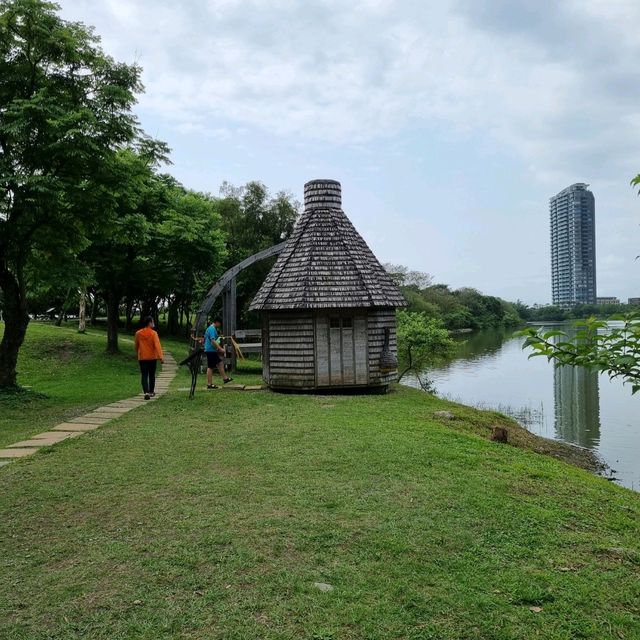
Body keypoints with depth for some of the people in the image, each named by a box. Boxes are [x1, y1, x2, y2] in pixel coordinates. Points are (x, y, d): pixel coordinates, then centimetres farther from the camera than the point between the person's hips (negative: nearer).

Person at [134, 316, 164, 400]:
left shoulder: (138, 333, 2)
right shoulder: (153, 333, -11)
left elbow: (136, 346, 12)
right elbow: (157, 345, -20)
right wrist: (161, 356, -25)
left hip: (142, 358, 2)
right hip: (152, 357, -2)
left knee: (144, 376, -1)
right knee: (152, 375, 14)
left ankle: (146, 392, -18)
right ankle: (151, 392, 25)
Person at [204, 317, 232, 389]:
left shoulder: (211, 328, 16)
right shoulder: (212, 329, -16)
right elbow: (213, 341, -24)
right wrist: (220, 349, -23)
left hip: (212, 350, 10)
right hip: (210, 350, -10)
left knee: (220, 363, 15)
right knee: (210, 367, -5)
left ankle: (225, 378, 20)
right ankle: (209, 384, -1)